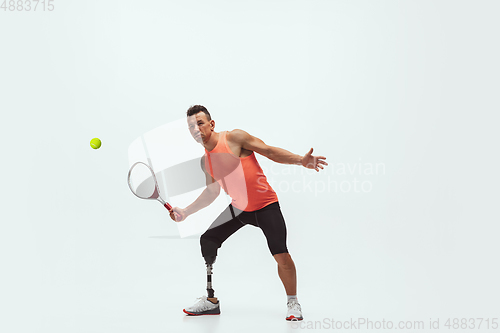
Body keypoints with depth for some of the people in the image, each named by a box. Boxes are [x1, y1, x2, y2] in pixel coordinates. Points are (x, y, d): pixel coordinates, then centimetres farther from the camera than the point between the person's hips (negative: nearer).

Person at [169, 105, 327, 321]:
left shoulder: (234, 137, -14)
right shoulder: (205, 161, 4)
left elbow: (270, 151, -12)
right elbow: (212, 192, 17)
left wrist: (300, 160, -23)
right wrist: (185, 212, 12)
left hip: (265, 205, -6)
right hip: (238, 207, 6)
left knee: (281, 255, -18)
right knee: (207, 242, -1)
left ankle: (292, 302, 8)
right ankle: (211, 301, 13)